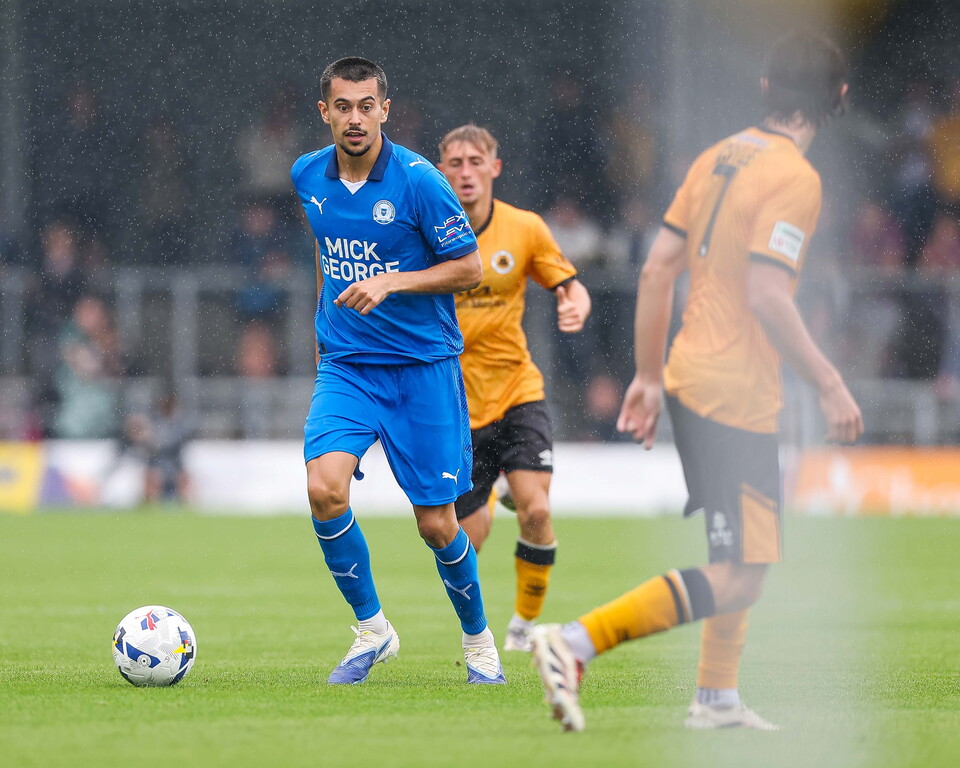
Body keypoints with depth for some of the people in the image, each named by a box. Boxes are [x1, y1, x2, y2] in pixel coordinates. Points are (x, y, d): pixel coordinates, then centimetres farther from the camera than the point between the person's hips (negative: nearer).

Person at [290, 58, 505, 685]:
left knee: (437, 526, -1)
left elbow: (471, 268, -8)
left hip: (423, 367, -3)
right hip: (345, 367, 3)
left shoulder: (418, 180, -14)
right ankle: (371, 630, -1)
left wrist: (391, 282, -20)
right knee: (324, 490, -20)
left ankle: (479, 641, 25)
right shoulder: (308, 176, 2)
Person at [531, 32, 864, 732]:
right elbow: (766, 295, -22)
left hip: (690, 381, 9)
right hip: (735, 397, -9)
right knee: (738, 579, -9)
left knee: (744, 557, 23)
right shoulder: (794, 178, -14)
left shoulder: (720, 157, 10)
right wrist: (829, 384, -16)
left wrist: (649, 375, 17)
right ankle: (575, 643, -19)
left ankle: (717, 699, 26)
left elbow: (657, 269, 11)